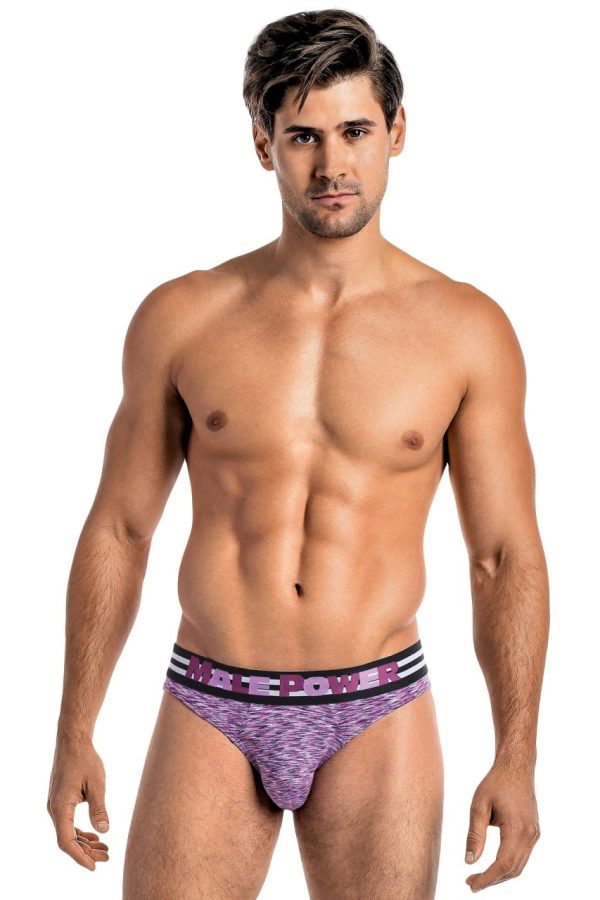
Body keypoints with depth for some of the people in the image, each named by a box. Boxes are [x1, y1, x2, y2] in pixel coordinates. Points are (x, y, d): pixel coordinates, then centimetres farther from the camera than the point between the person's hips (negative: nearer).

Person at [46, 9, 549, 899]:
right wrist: (74, 735, 4)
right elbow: (117, 532, 5)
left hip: (378, 717, 0)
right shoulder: (179, 318, 0)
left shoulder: (467, 331, -1)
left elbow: (506, 558, 1)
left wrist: (516, 756, -5)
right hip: (210, 712, 1)